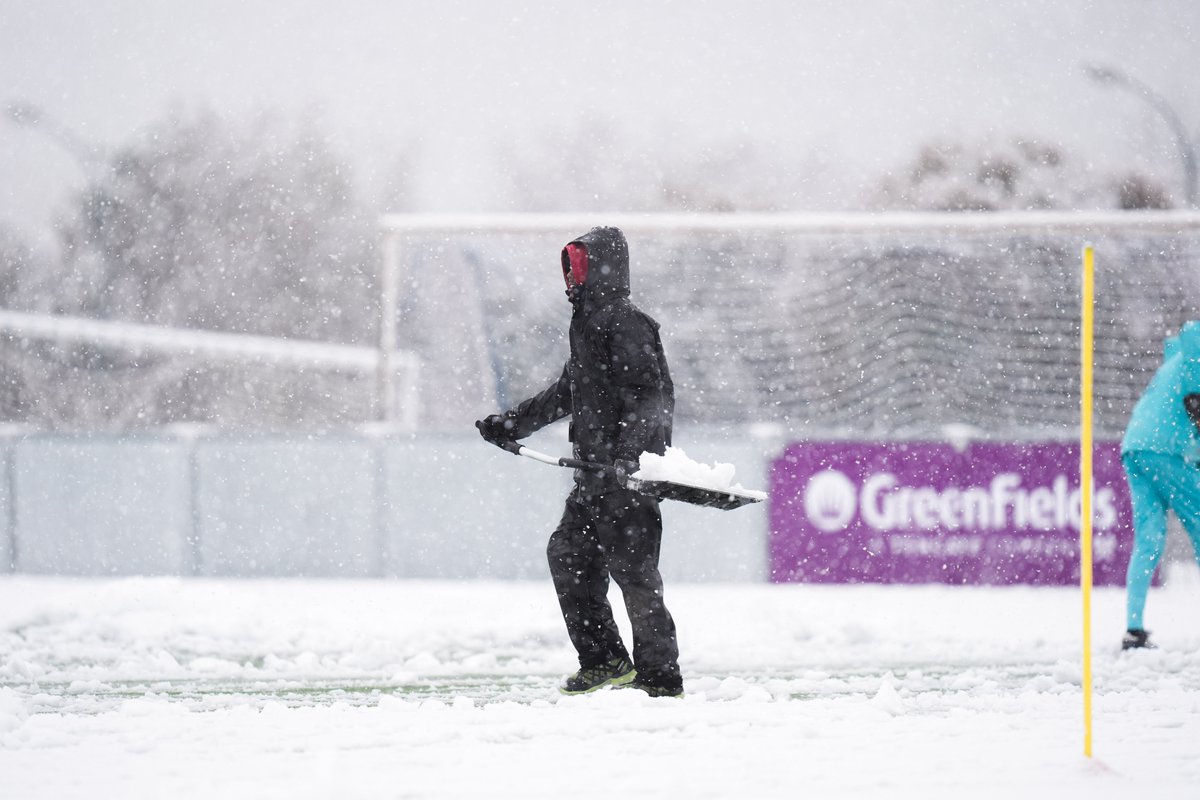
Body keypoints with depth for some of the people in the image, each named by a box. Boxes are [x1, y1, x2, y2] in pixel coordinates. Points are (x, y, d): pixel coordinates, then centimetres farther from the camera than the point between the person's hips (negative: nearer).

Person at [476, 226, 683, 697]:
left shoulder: (625, 325, -12)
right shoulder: (588, 322, 19)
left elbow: (653, 395, -20)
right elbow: (569, 391, 33)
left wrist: (627, 451, -33)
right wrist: (513, 424, 38)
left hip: (629, 473, -10)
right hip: (595, 470, 10)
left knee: (632, 570, -9)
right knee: (567, 554, 10)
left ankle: (661, 677, -5)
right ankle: (603, 660, 15)